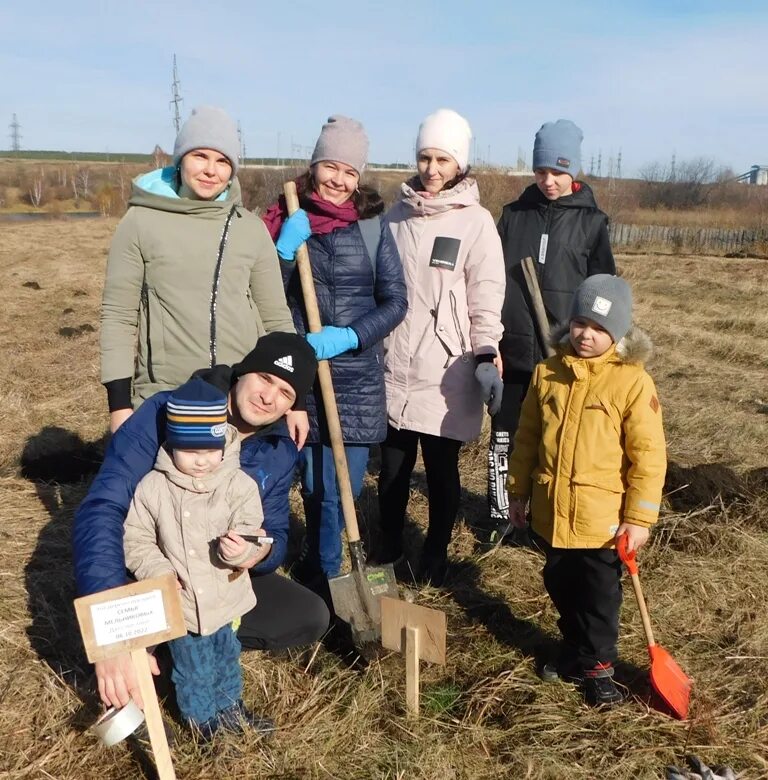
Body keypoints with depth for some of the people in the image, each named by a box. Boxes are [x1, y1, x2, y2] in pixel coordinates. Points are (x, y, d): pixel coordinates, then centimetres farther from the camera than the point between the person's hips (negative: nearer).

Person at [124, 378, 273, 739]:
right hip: (180, 605, -1)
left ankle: (229, 706, 52)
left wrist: (241, 550, -40)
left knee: (227, 658, 26)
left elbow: (250, 537, -17)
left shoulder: (240, 485, -15)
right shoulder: (152, 487, -14)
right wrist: (159, 571, -21)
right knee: (193, 670, 17)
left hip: (226, 598, 1)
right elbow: (136, 541, -6)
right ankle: (203, 720, 43)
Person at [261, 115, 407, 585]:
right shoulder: (284, 222, 0)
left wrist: (350, 337, -17)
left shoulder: (373, 226, 0)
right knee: (315, 485, 11)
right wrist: (284, 249, -16)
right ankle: (322, 576, 36)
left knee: (343, 486, 5)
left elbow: (395, 302, -2)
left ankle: (320, 576, 31)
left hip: (357, 378, 0)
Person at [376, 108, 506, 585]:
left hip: (446, 372, -3)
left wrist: (487, 357, -15)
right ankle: (390, 545, 32)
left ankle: (436, 554, 27)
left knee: (442, 468, 7)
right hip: (393, 366, 4)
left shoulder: (476, 221, -2)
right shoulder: (397, 215, 10)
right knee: (393, 465, 12)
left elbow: (487, 296, -6)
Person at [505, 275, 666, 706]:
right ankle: (575, 650, 42)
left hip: (603, 519, -4)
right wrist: (519, 491, 11)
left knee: (599, 595, 11)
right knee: (561, 587, 20)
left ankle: (598, 665, 31)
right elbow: (527, 436, 8)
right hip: (551, 513, 5)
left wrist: (640, 516, -11)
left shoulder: (633, 382, -13)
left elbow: (648, 455, -11)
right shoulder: (548, 373, 0)